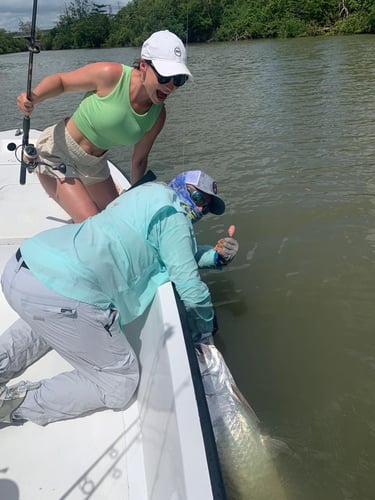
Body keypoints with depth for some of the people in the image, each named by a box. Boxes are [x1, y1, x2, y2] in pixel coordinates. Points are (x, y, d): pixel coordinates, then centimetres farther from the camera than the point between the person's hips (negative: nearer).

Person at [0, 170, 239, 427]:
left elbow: (181, 254, 32)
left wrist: (216, 255, 19)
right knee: (119, 383, 8)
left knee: (46, 323, 44)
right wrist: (204, 333, 16)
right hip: (60, 295, -10)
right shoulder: (173, 215, -3)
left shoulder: (150, 194, 24)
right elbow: (189, 288, -1)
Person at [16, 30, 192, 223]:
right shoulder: (110, 75, -27)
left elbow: (139, 161, 2)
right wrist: (34, 98, -32)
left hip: (94, 165, 6)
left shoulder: (158, 115, -11)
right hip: (56, 156, -6)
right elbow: (60, 80, -12)